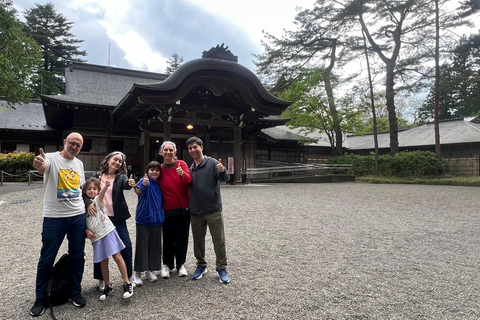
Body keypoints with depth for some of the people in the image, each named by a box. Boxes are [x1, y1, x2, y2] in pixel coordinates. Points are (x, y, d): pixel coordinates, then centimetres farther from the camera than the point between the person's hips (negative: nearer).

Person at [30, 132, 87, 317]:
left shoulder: (79, 164, 9)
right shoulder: (52, 158, -8)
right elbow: (43, 166, -34)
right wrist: (39, 164, -57)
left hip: (78, 217, 5)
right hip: (54, 217, -4)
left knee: (77, 256, 12)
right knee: (47, 259, 7)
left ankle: (75, 292, 28)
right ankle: (40, 298, 25)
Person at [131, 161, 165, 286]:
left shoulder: (158, 185, 11)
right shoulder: (144, 180, -8)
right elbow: (141, 187, -33)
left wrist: (162, 216, 11)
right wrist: (143, 184, -55)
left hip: (157, 220, 6)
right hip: (144, 219, -6)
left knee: (154, 246, 11)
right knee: (141, 246, 1)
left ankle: (149, 271, 26)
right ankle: (137, 273, 12)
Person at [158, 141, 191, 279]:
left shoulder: (181, 164, -4)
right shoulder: (160, 169, 2)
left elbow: (188, 179, -21)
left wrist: (182, 174, -41)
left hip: (183, 207, -1)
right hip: (167, 209, 1)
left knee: (182, 237, 9)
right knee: (168, 238, 9)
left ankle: (181, 264, 25)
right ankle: (167, 265, 26)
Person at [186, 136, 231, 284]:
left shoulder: (212, 163, -6)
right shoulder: (190, 168, 12)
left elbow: (225, 178, -19)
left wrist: (223, 171, -39)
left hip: (213, 210, -5)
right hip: (195, 211, 5)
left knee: (219, 240, 1)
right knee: (198, 240, 15)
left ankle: (222, 268, 15)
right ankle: (201, 265, 32)